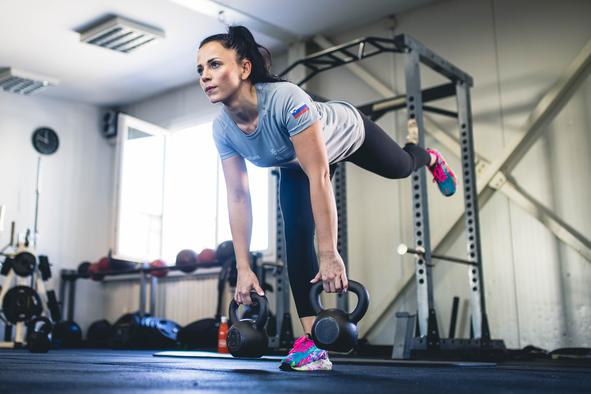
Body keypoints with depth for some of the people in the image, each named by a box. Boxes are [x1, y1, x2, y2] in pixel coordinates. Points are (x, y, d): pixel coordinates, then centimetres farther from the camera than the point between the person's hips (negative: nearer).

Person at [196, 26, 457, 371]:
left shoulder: (285, 99, -45)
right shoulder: (223, 130, -26)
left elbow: (319, 177, -43)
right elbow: (238, 198, -19)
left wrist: (329, 255, -41)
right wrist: (244, 268, -18)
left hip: (348, 133, -4)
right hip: (296, 163, 4)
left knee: (400, 168, 22)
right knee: (296, 234, -13)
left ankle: (430, 157, 62)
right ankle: (312, 341, -11)